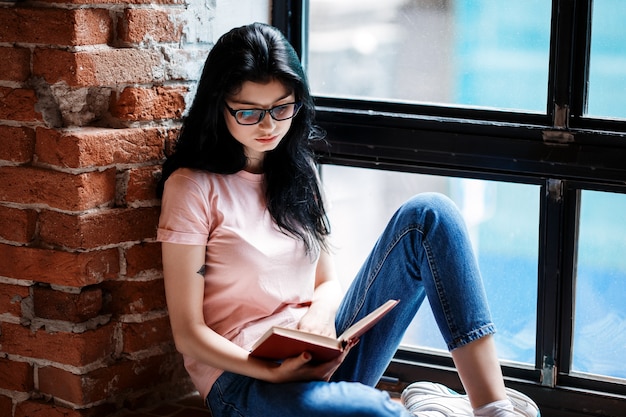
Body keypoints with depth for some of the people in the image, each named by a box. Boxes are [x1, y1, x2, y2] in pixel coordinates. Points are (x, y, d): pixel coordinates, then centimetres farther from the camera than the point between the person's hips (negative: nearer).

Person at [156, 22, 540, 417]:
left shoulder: (299, 170, 13)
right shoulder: (192, 187, -5)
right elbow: (188, 333, -7)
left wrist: (321, 312, -9)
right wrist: (275, 373, -23)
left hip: (325, 358, 7)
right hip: (245, 373, -7)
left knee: (428, 215, -14)